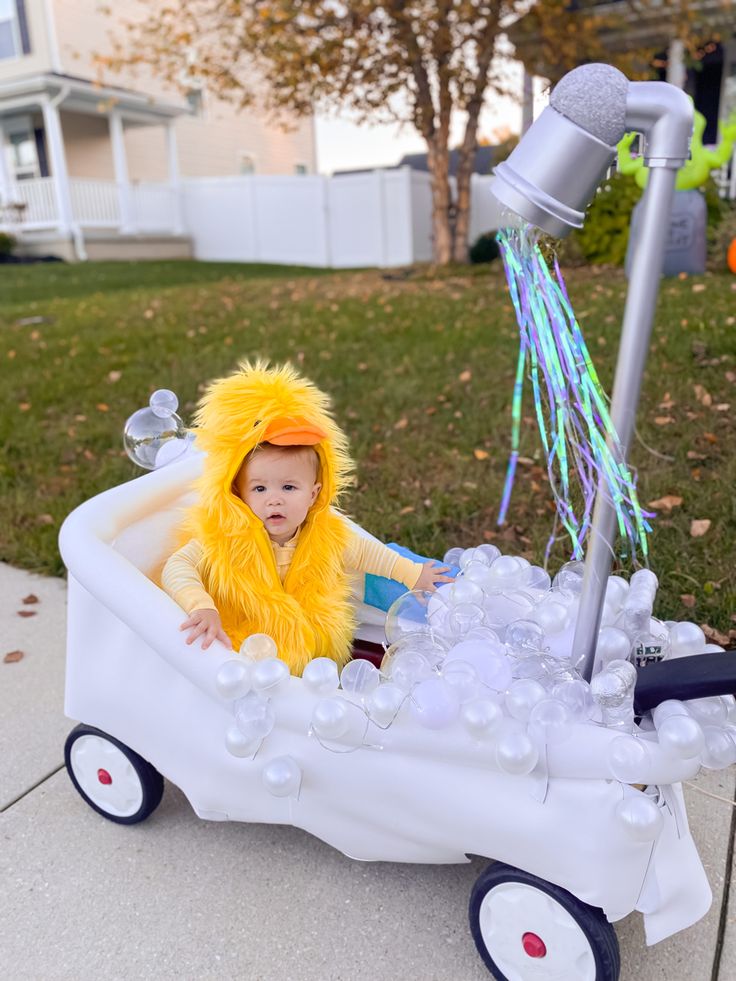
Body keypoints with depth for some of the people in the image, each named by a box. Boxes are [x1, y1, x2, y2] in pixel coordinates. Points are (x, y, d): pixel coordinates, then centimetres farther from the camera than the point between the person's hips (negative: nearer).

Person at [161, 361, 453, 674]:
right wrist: (202, 607, -43)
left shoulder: (327, 537, -6)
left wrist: (412, 573, 17)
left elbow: (366, 552, 12)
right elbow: (176, 568, -25)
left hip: (317, 658, 3)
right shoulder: (224, 540, -18)